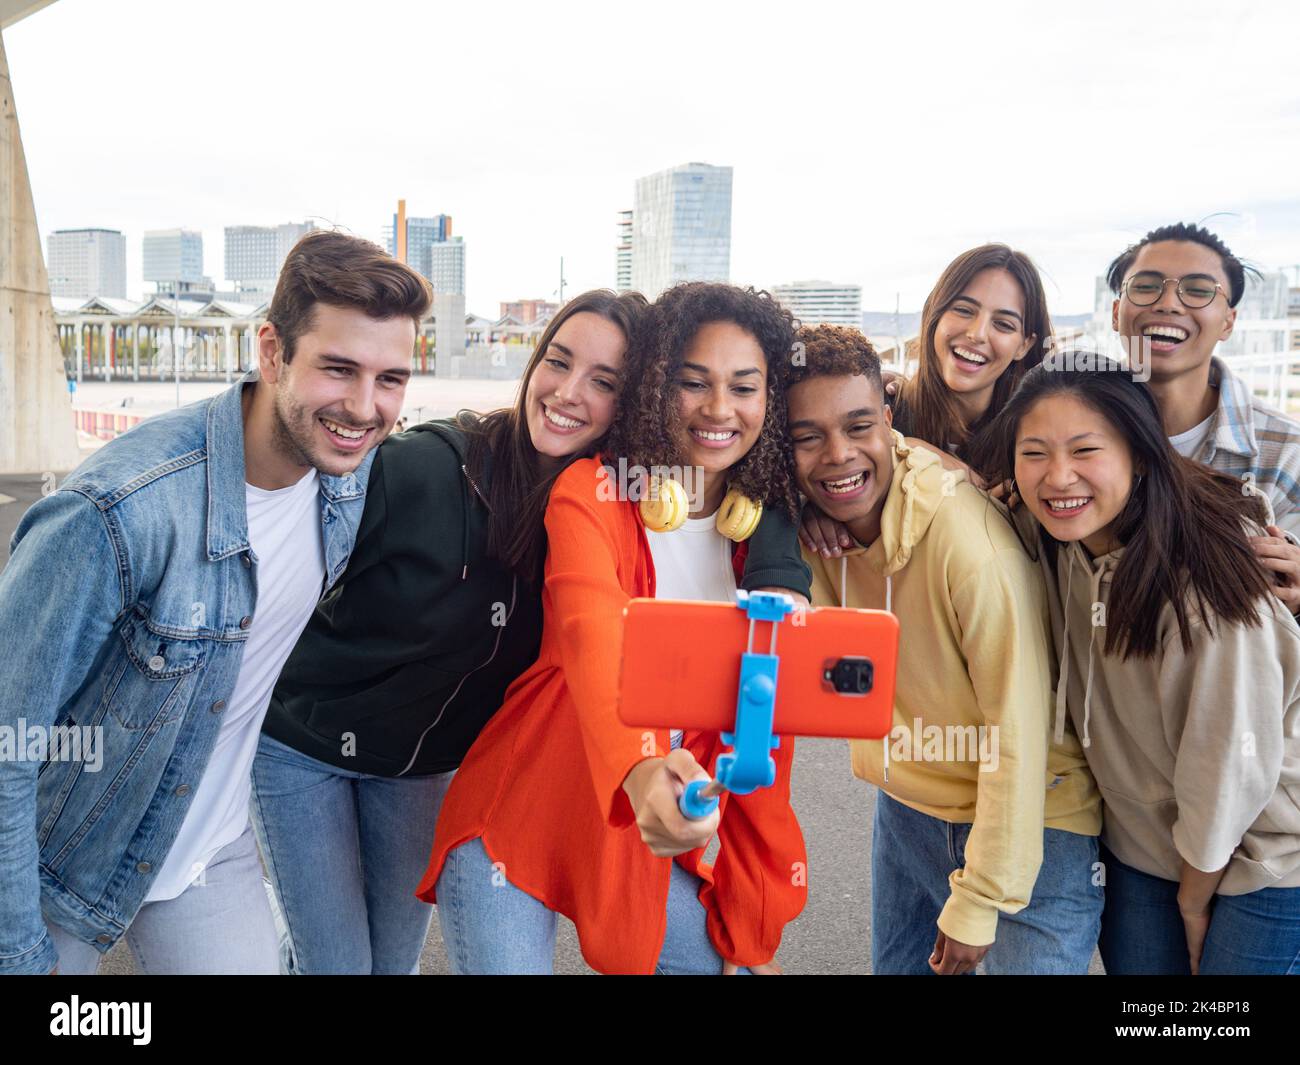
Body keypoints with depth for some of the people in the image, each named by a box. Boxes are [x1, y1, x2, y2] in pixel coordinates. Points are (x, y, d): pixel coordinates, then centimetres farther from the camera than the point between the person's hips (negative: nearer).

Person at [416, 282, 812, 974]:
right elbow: (593, 636, -33)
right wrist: (637, 769, -53)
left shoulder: (768, 534, 1)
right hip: (517, 826, -4)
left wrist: (754, 926, 0)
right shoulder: (591, 493, -13)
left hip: (652, 839, 4)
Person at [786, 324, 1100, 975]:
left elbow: (1018, 730, -23)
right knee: (896, 963, 17)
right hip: (905, 805, 6)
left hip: (1029, 821, -5)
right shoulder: (801, 522, -9)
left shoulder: (967, 537, -28)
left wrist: (979, 903, -16)